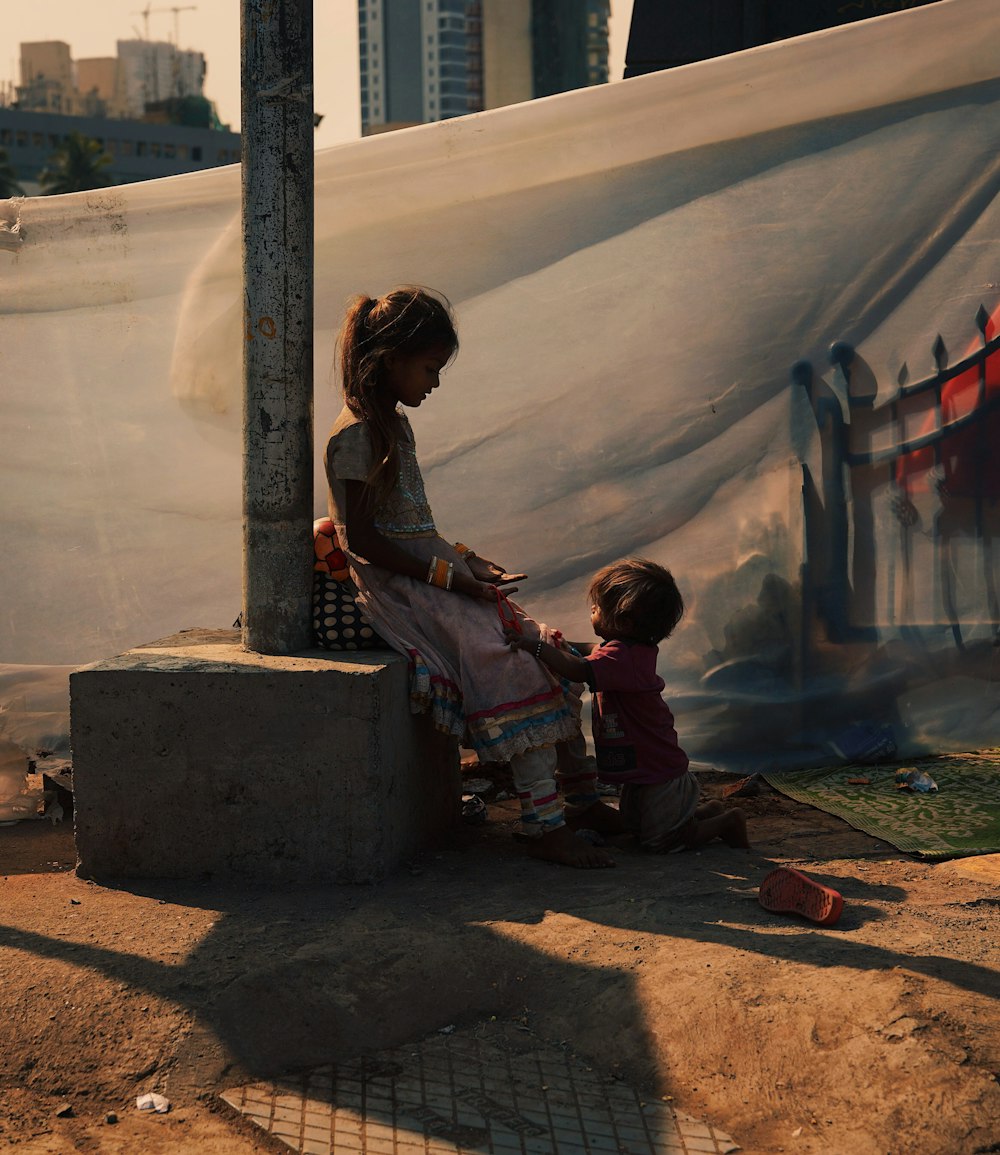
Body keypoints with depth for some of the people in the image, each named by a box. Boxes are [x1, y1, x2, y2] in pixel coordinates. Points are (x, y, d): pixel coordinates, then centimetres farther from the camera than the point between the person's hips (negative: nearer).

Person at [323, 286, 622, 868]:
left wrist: (466, 559, 7)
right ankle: (543, 825, -23)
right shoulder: (356, 434, -13)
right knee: (514, 666, -25)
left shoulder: (396, 424, 16)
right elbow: (361, 539, -17)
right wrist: (447, 577, -17)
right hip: (401, 589, -10)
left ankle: (583, 797, 7)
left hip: (433, 574, 10)